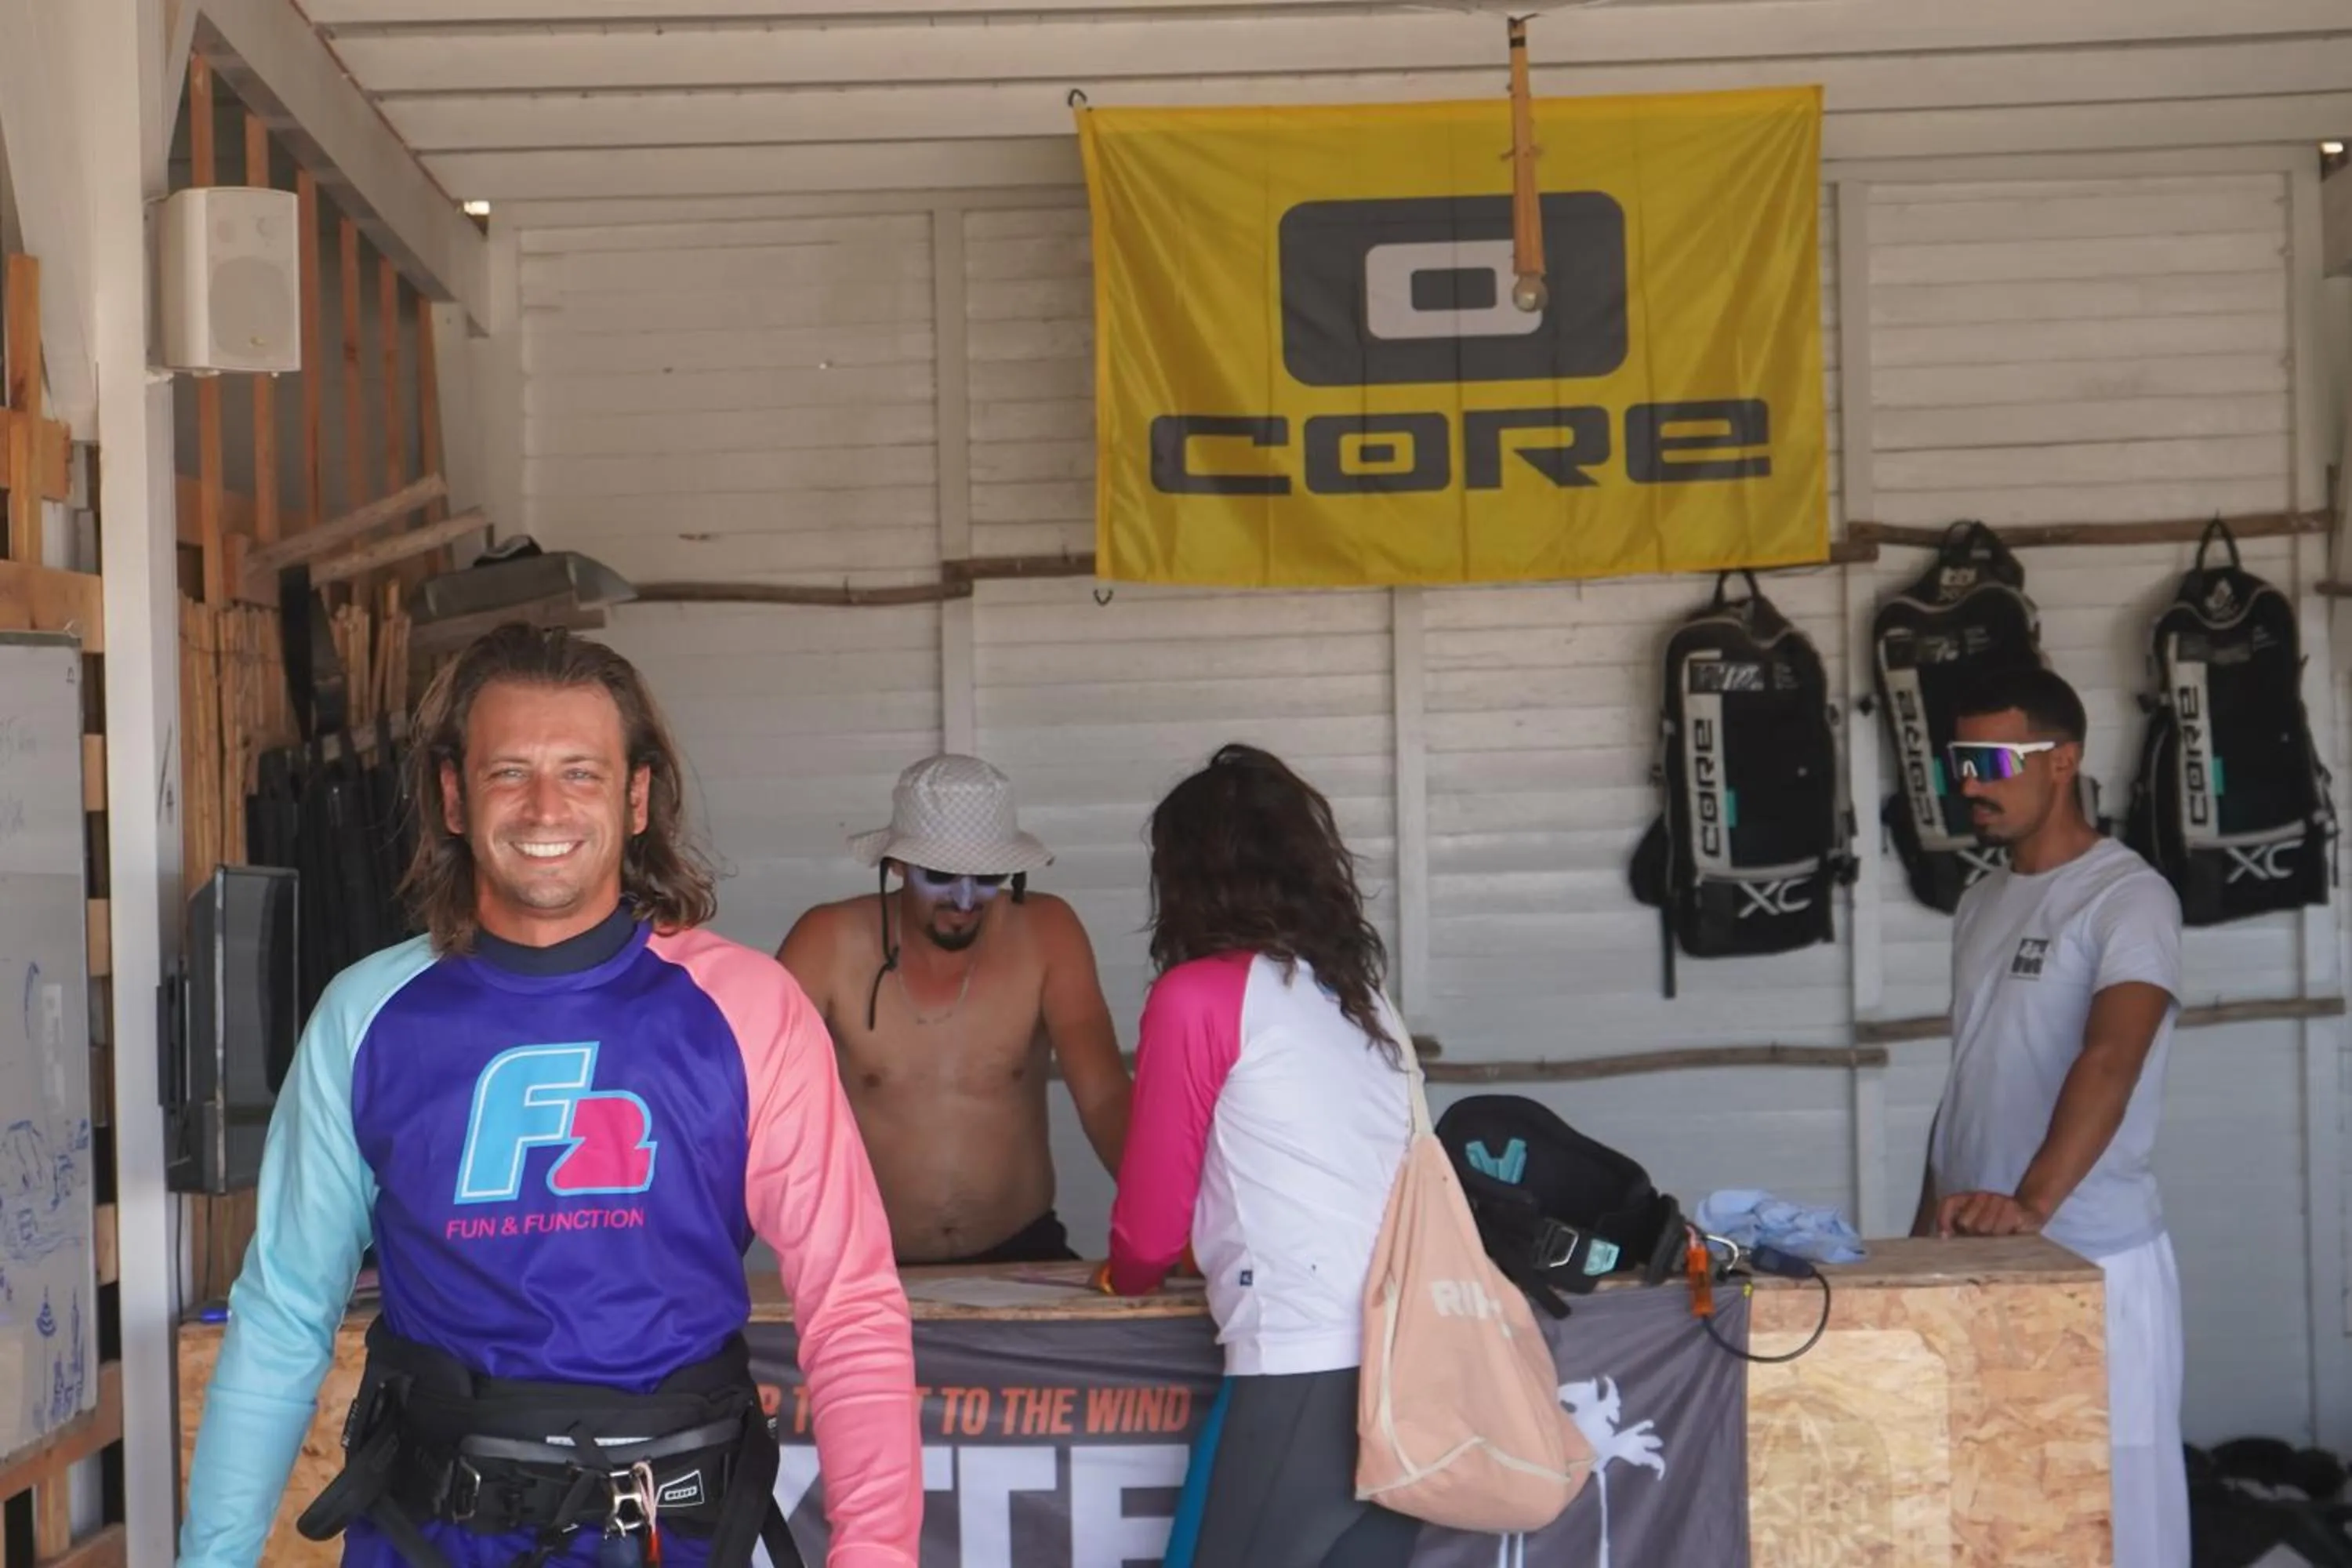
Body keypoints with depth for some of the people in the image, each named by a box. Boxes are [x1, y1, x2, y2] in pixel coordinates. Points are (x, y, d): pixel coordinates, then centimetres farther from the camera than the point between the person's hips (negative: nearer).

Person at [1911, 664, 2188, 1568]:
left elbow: (2110, 1060, -25)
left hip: (2094, 1258, -7)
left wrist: (2032, 1204, -37)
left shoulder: (2128, 897, -10)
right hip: (1979, 1255, 7)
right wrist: (1925, 1227, 16)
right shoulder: (1981, 905, 14)